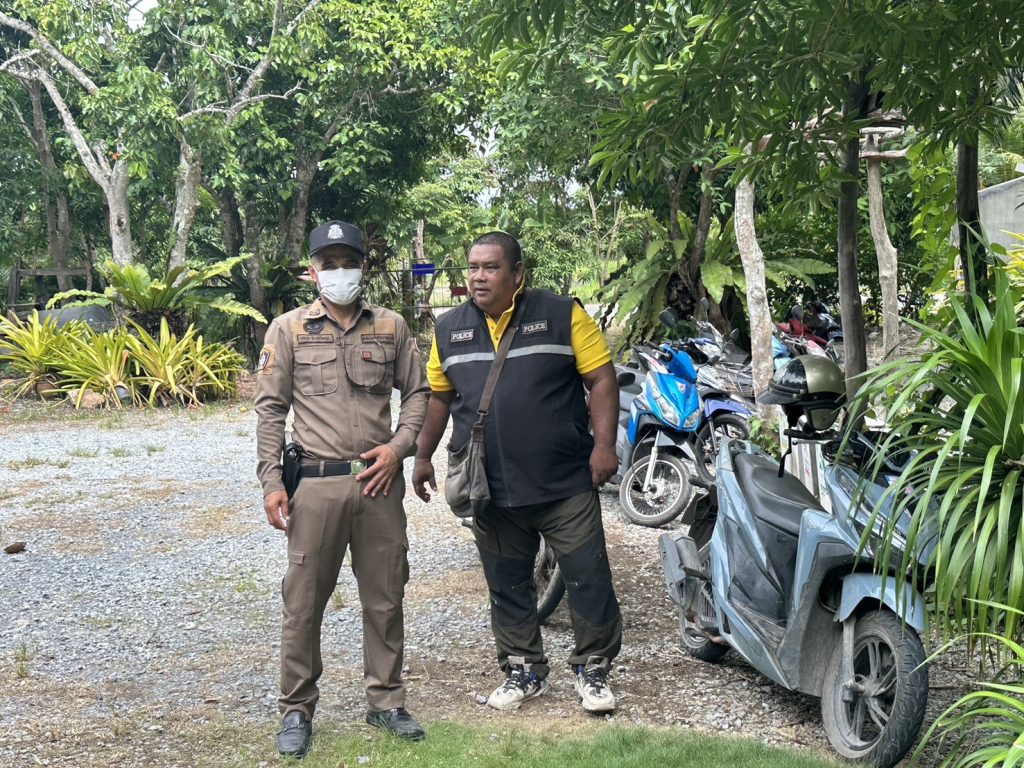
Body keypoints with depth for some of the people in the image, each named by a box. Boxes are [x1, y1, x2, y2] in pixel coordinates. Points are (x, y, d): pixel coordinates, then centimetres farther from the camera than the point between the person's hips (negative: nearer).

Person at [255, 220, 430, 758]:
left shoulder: (391, 327, 9)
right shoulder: (288, 330, 3)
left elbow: (418, 392, 12)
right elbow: (270, 409, 1)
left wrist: (400, 445, -4)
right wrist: (271, 483, -5)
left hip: (380, 483, 2)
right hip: (316, 485, -2)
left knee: (385, 598, 9)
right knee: (303, 602, 2)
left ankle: (385, 701, 23)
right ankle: (297, 709, 14)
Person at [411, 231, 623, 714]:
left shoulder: (562, 315, -3)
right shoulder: (448, 329, 8)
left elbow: (601, 379, -4)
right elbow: (437, 398, 16)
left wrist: (604, 444, -12)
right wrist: (423, 457, 13)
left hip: (566, 485, -3)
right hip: (491, 491, 3)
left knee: (588, 580, 2)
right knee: (507, 586, 12)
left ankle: (593, 670, 18)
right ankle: (524, 671, 28)